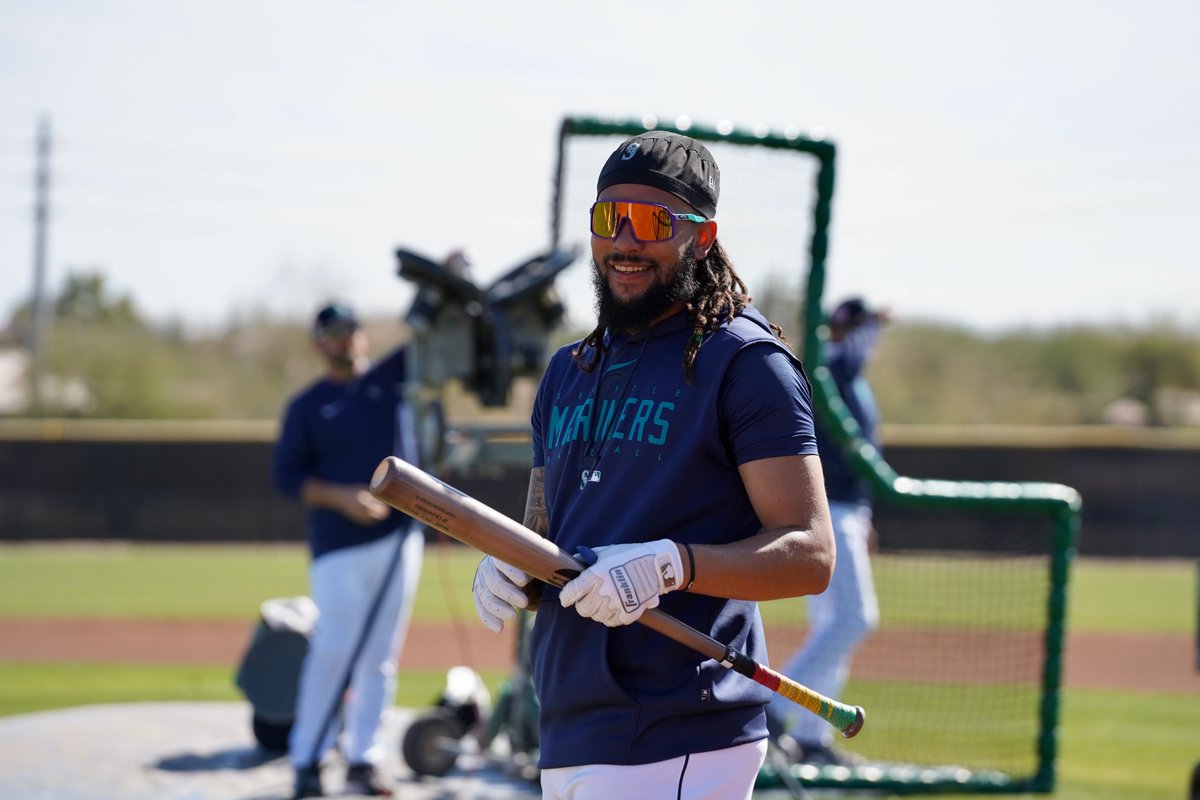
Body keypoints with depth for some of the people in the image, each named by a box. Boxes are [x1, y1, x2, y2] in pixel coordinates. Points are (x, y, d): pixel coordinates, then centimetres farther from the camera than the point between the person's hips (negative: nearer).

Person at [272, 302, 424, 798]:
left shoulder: (392, 376, 12)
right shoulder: (307, 406, 6)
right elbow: (286, 476, 0)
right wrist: (341, 497, -14)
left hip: (399, 540, 3)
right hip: (338, 548, -3)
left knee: (380, 656, 4)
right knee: (331, 652, -8)